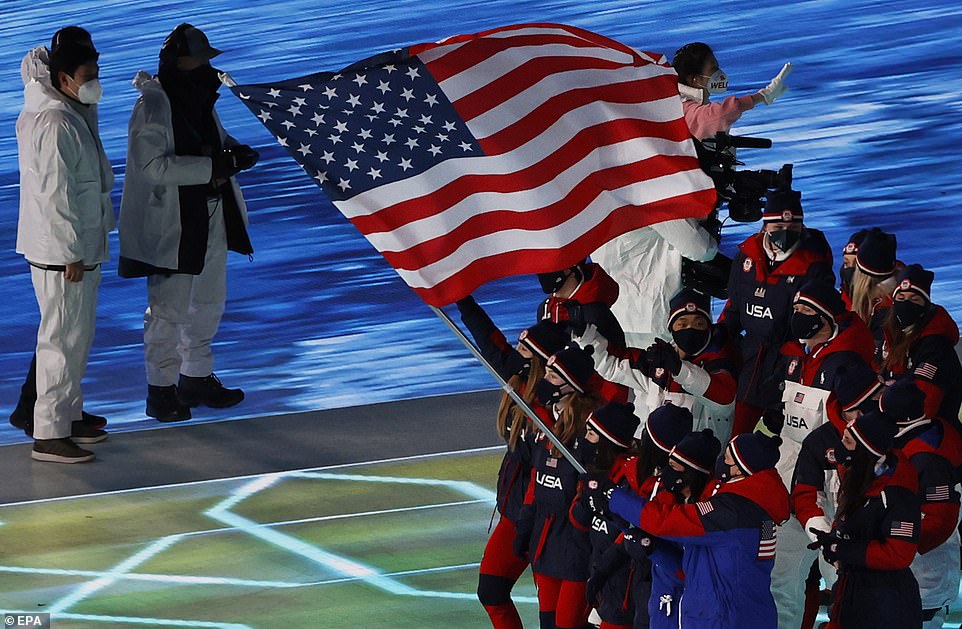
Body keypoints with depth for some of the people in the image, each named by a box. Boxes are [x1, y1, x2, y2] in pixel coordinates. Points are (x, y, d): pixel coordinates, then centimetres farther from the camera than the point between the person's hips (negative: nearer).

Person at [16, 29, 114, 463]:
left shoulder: (77, 117, 9)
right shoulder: (56, 126, -22)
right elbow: (55, 195, -24)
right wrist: (71, 253, -22)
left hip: (81, 250, 11)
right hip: (61, 255, -11)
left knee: (79, 337, 19)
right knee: (62, 341, -7)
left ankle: (70, 416, 31)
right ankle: (48, 435, -4)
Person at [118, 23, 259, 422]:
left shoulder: (200, 98, 7)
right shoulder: (153, 106, -19)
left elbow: (215, 139, 21)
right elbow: (153, 166, -28)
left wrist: (235, 153, -3)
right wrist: (212, 167, -30)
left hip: (210, 221, 9)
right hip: (171, 225, -9)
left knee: (209, 303, 19)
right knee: (169, 310, -1)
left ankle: (197, 378, 33)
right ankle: (161, 391, 10)